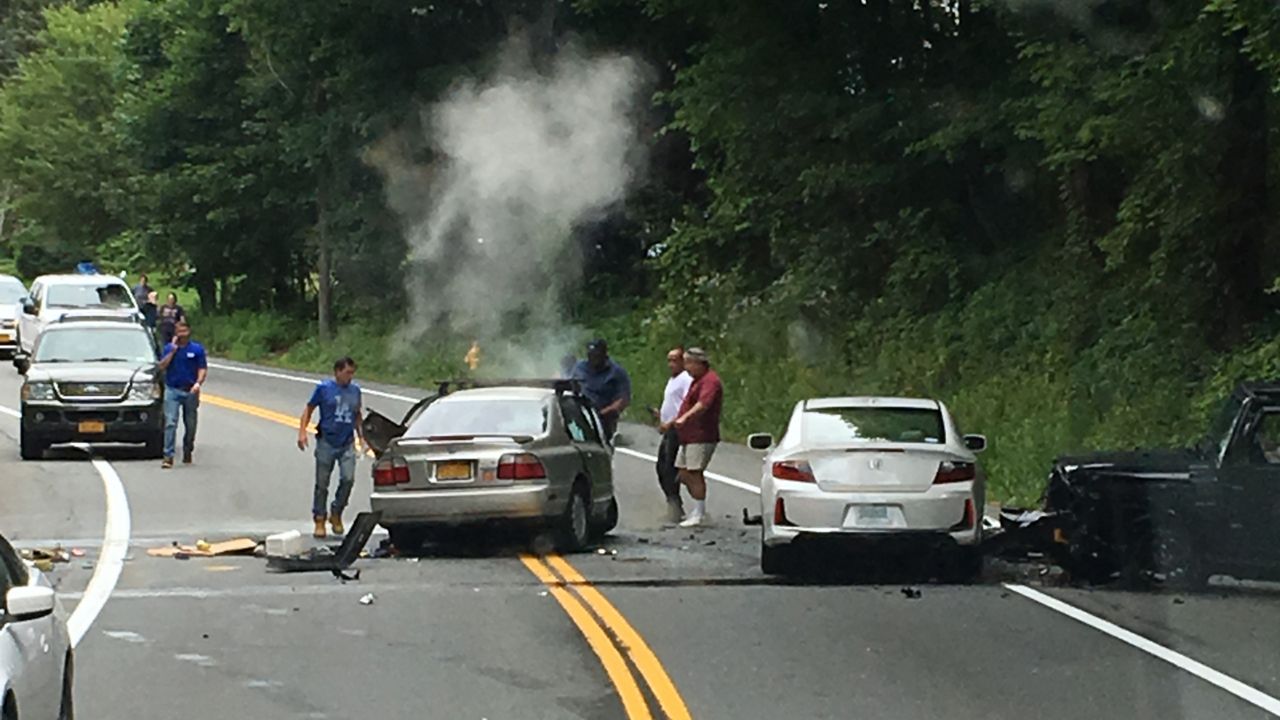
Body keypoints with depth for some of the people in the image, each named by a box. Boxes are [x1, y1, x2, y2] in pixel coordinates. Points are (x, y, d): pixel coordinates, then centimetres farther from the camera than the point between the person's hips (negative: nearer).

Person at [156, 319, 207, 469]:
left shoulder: (197, 349, 3)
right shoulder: (168, 348, 6)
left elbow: (203, 369, 1)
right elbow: (162, 366, -5)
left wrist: (198, 383, -16)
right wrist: (173, 350, -10)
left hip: (190, 391, 1)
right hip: (172, 389, -1)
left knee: (190, 425, 8)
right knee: (170, 423, -11)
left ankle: (187, 452, 24)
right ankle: (168, 456, -16)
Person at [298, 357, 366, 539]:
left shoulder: (355, 390, 8)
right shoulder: (324, 388, -3)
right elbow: (309, 409, 2)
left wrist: (361, 436, 18)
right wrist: (302, 432, -7)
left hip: (347, 444, 3)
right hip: (326, 443, -3)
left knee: (348, 479, -11)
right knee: (322, 484, 3)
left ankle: (336, 514, 11)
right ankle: (319, 520, 14)